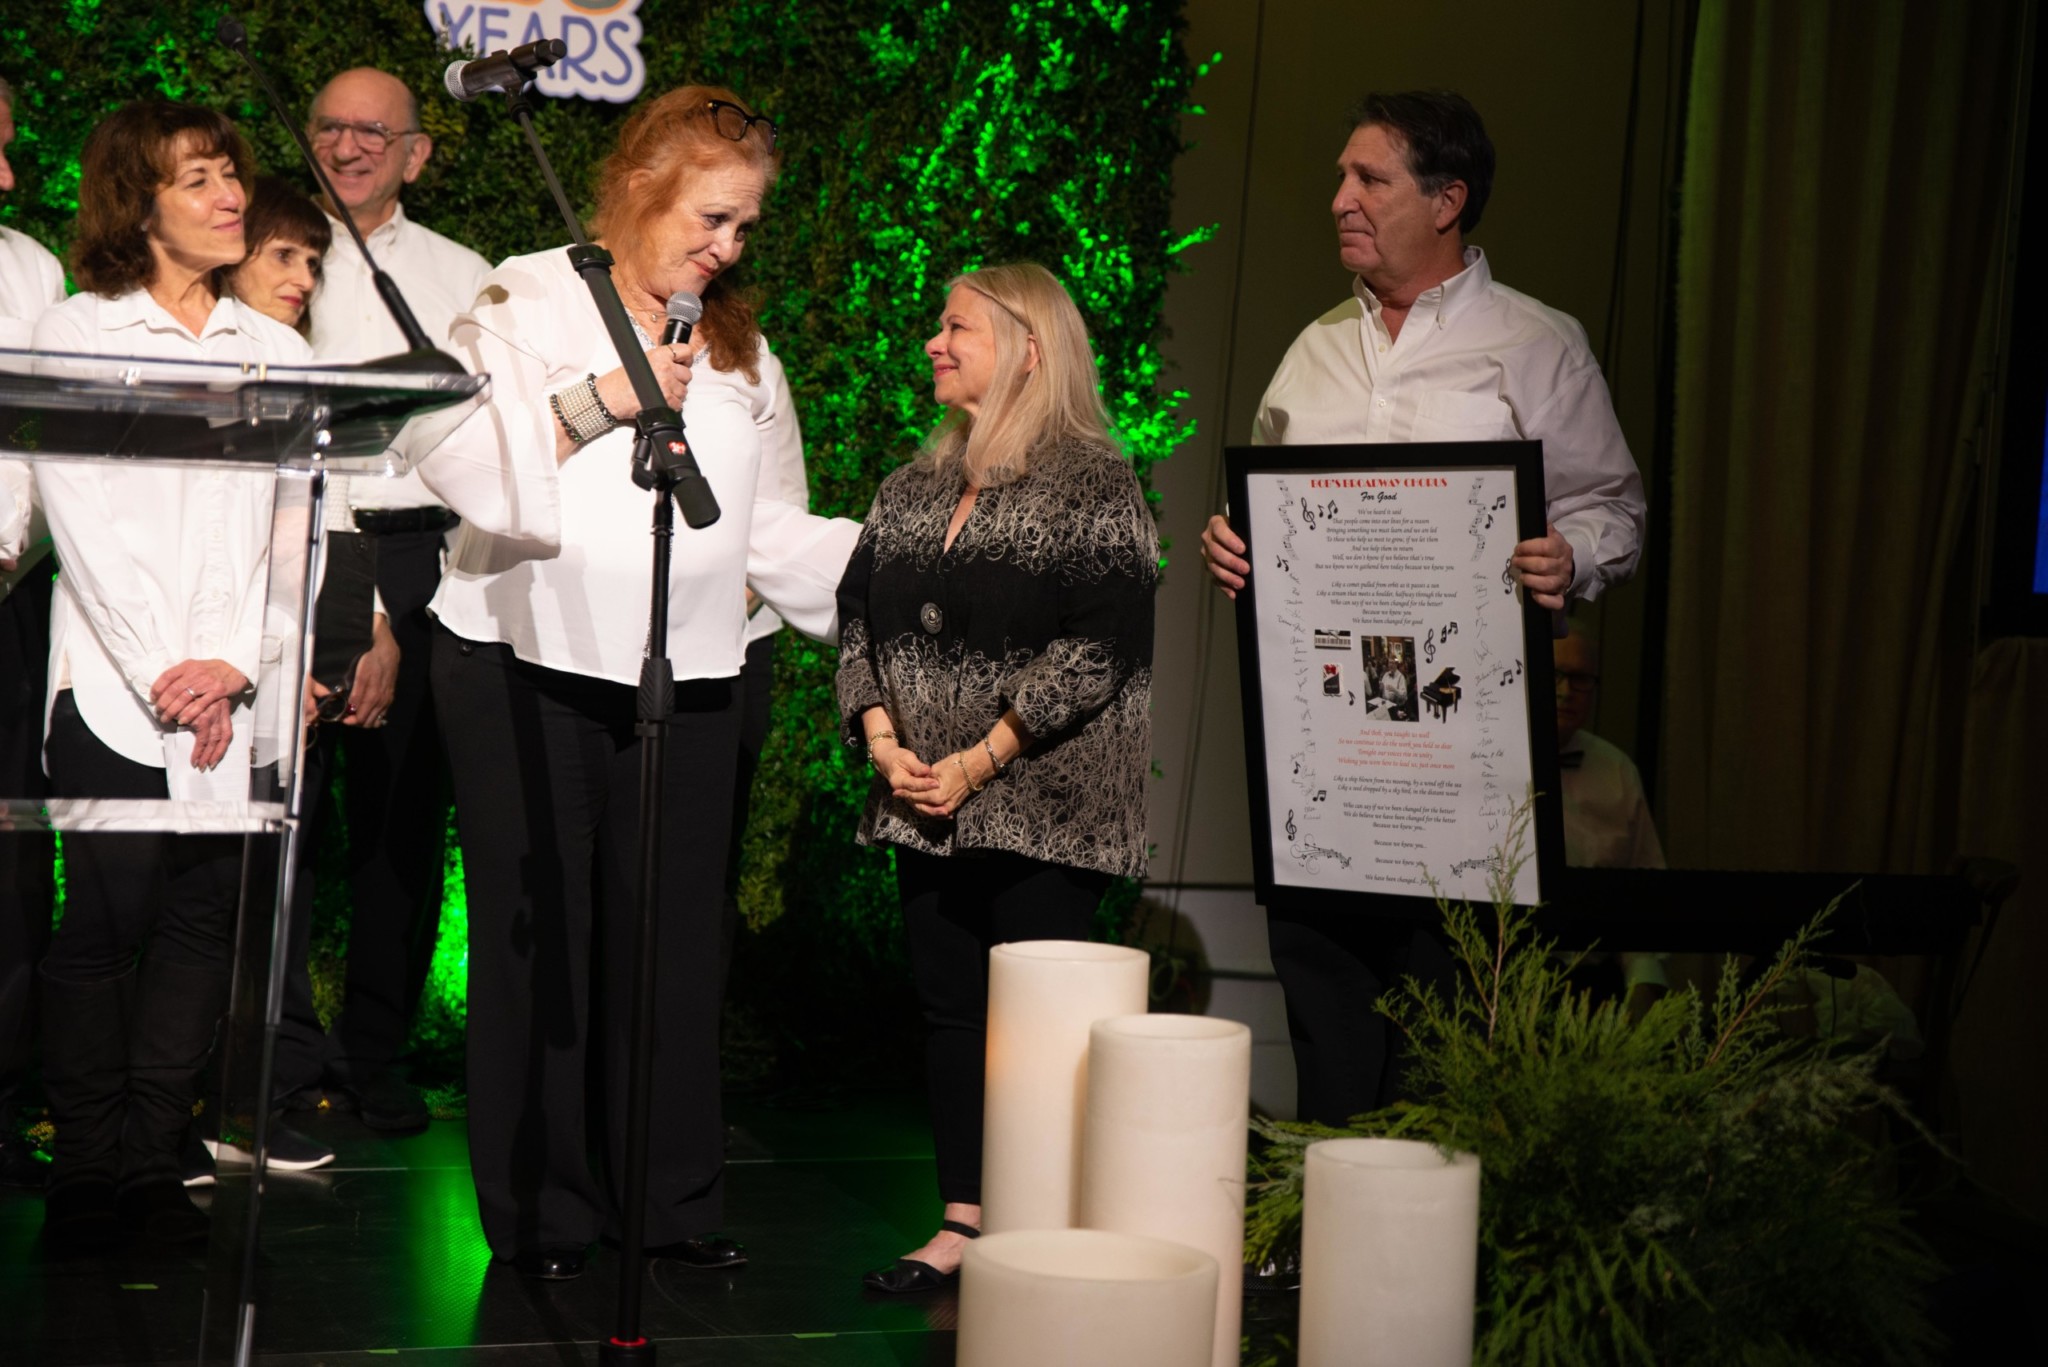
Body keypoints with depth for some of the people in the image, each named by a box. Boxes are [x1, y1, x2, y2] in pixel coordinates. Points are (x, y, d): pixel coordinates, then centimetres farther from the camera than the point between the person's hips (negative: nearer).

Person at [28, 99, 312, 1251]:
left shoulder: (277, 350, 14)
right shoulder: (75, 335, 4)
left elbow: (299, 524, 7)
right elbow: (85, 524, -4)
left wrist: (234, 663, -7)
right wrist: (163, 675, -11)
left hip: (238, 694, 3)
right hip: (114, 684, -3)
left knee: (206, 920, 1)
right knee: (108, 920, -5)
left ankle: (154, 1167, 9)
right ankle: (87, 1172, 4)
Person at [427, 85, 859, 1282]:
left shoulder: (741, 352, 17)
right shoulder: (524, 306, 1)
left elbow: (773, 531, 15)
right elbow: (452, 459, -12)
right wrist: (593, 401, -16)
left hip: (687, 681, 4)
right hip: (527, 663, -4)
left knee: (675, 940, 3)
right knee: (539, 937, 1)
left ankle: (679, 1204, 13)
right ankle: (544, 1211, 10)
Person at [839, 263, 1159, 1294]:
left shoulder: (1091, 483, -6)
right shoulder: (912, 491, 16)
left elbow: (1099, 646, -14)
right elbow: (858, 618, 14)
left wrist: (979, 762, -16)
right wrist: (883, 741, -3)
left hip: (1044, 805, -6)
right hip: (925, 808, 7)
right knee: (947, 1005, 8)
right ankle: (962, 1224, 15)